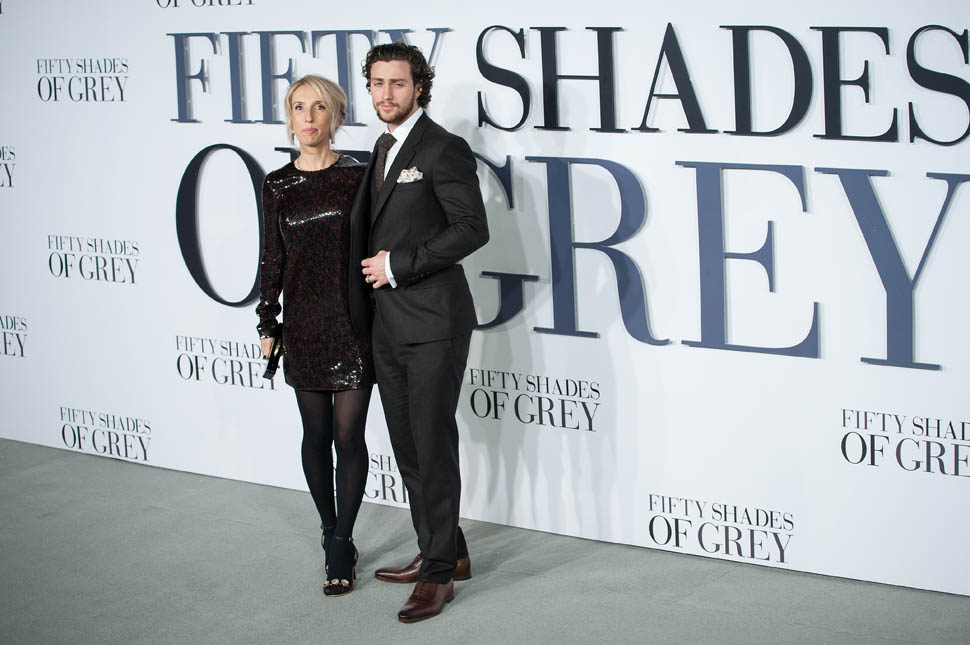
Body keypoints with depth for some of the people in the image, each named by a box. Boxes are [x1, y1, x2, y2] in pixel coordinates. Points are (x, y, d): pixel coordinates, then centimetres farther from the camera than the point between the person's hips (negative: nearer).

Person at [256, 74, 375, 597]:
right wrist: (267, 325, 6)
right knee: (316, 433, 9)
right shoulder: (278, 186, 5)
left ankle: (341, 544, 7)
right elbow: (272, 260, 7)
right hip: (304, 323, 2)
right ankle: (332, 531, 25)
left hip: (355, 319, -2)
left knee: (348, 434, -3)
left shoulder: (358, 176, -1)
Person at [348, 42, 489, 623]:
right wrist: (376, 267, 8)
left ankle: (438, 574, 2)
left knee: (433, 445, -5)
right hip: (388, 325, 9)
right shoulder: (385, 149, 17)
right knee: (407, 446, 12)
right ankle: (446, 553, 25)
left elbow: (473, 227, -18)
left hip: (433, 323, -9)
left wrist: (399, 265, -15)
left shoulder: (443, 149, -10)